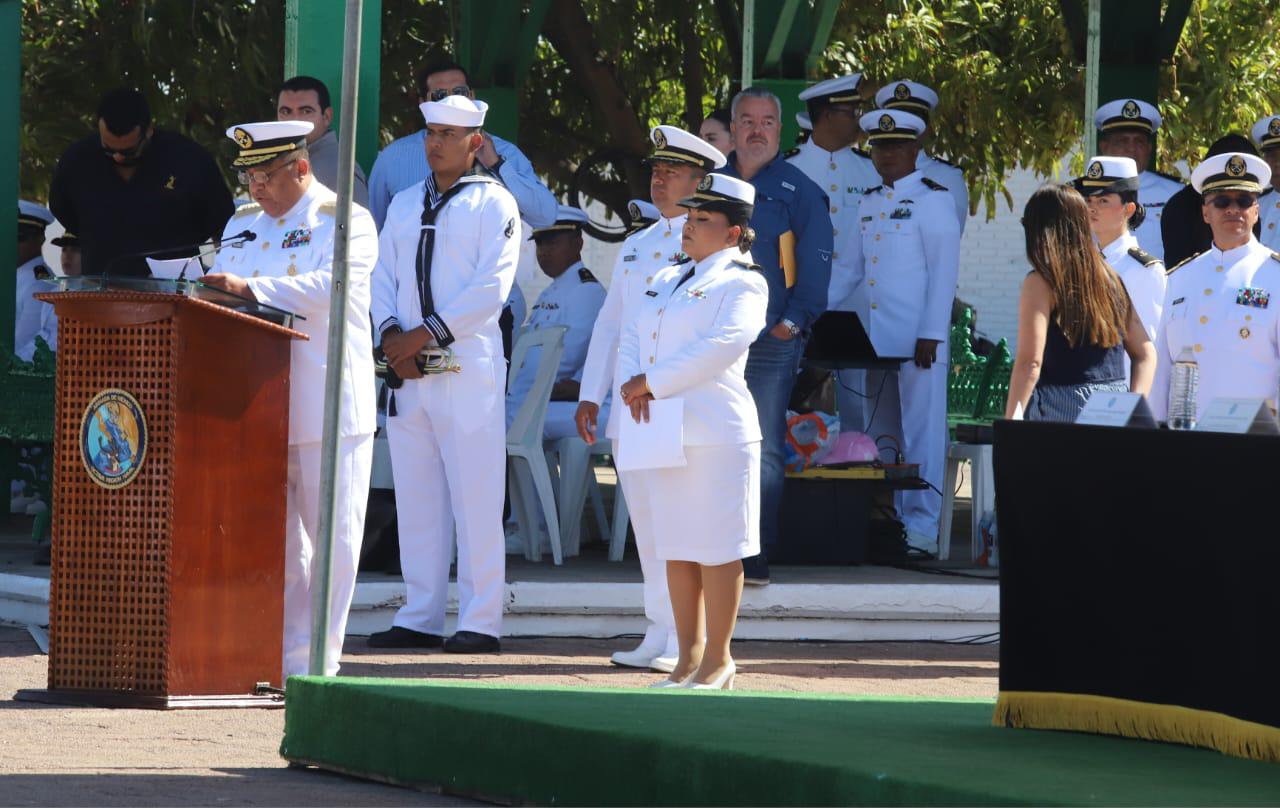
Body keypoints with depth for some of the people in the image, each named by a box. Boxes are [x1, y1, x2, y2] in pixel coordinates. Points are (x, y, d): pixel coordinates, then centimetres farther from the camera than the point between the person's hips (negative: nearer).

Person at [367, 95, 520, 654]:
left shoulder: (493, 204, 0)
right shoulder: (404, 204, 18)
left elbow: (491, 287, -9)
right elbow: (383, 276, 14)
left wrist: (424, 334, -14)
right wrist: (392, 335, -5)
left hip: (468, 364, -6)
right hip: (407, 372, 6)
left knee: (474, 497, -7)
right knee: (415, 497, 6)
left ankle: (480, 622, -5)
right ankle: (420, 618, 11)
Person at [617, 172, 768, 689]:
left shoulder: (742, 284, -3)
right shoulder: (669, 280, 21)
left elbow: (720, 347, -17)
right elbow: (632, 339, 15)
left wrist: (653, 383, -17)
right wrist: (632, 384, -6)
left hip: (716, 433, -8)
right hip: (665, 434, 8)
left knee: (717, 549, -4)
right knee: (676, 549, 9)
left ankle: (718, 659, 2)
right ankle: (689, 657, 16)